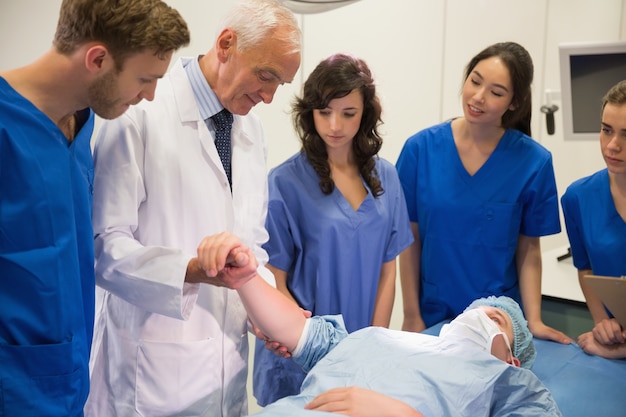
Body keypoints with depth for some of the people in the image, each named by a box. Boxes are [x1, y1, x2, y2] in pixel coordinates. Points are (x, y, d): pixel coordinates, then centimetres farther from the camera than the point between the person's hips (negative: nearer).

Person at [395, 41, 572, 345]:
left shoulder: (533, 162, -9)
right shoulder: (420, 148, -9)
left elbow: (529, 248, -3)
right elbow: (410, 239, -5)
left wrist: (533, 320, -11)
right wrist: (411, 316, -5)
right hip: (433, 314, 1)